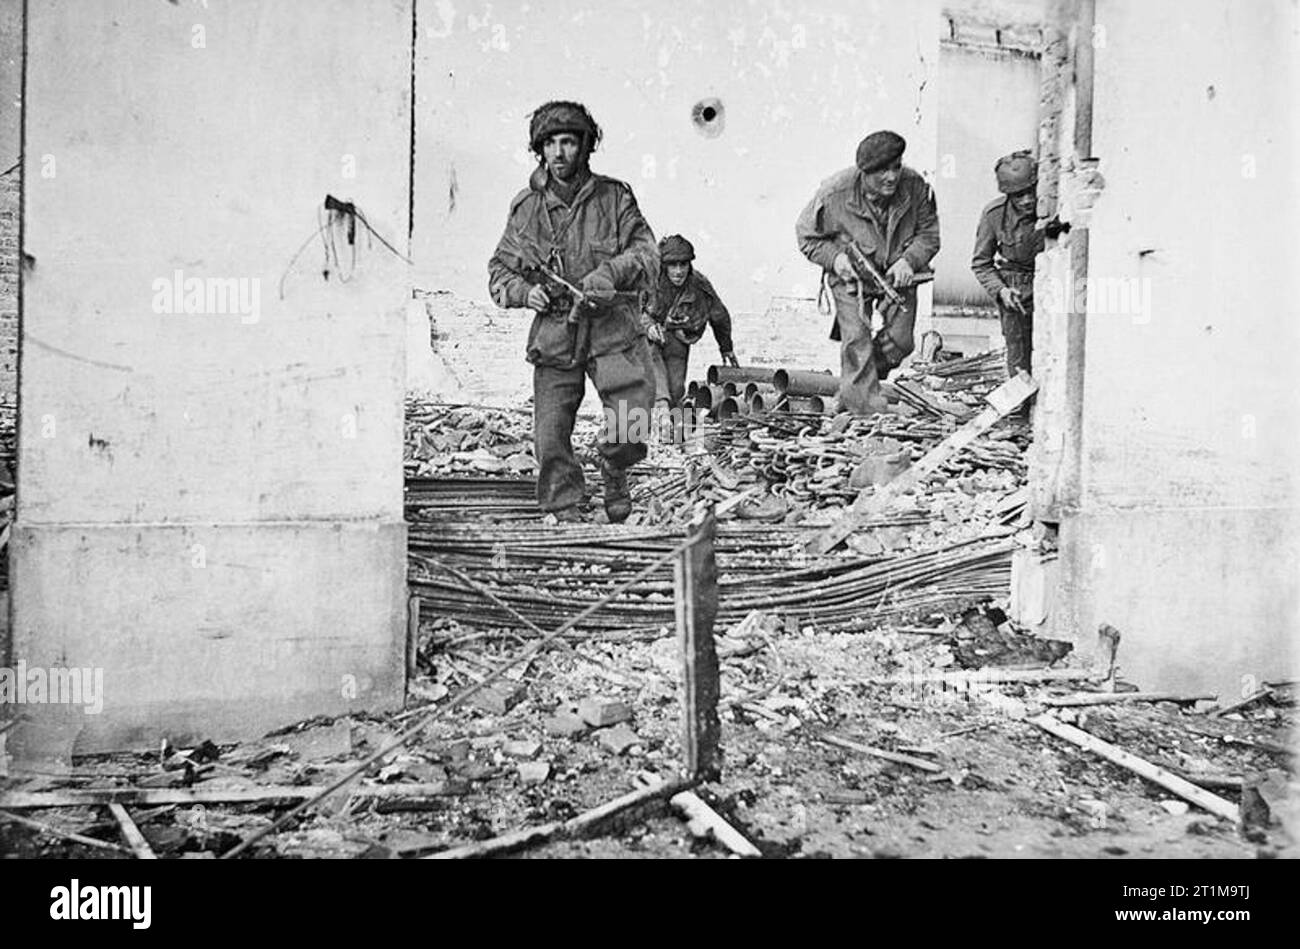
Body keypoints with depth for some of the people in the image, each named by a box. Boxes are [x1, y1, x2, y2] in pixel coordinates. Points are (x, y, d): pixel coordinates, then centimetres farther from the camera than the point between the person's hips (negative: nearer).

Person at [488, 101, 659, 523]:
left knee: (634, 420, -14)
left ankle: (614, 471, 20)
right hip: (554, 334, 1)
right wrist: (523, 291, -9)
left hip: (613, 330, -1)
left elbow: (647, 253, 0)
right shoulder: (526, 206, 7)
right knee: (551, 437, -4)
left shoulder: (614, 197, 4)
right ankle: (566, 512, 14)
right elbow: (499, 270, 12)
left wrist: (610, 274, -19)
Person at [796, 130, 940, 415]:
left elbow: (929, 233, -4)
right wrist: (835, 257, -23)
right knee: (856, 340, -15)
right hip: (851, 276, -2)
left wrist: (909, 261, -22)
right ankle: (869, 409, -6)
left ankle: (851, 395, 22)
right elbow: (807, 236, -8)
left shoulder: (915, 187, -17)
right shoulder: (835, 193, -23)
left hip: (898, 274, 3)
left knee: (900, 341, -2)